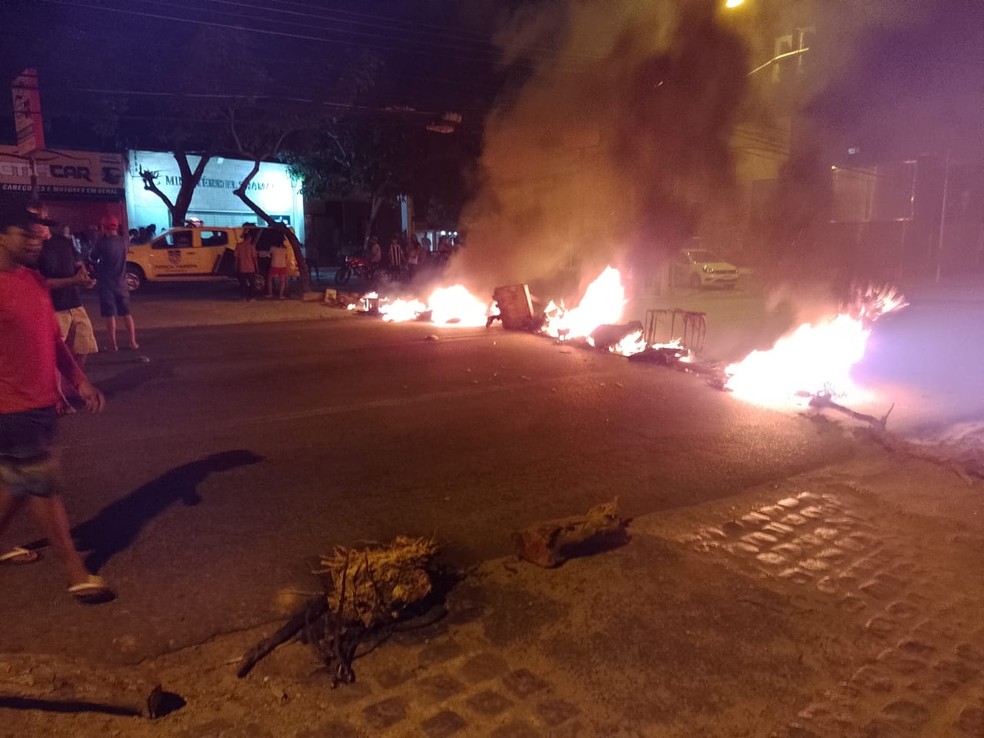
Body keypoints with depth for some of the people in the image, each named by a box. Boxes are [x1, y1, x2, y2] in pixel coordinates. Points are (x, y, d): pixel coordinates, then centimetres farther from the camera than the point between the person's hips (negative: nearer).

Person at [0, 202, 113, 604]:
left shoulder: (34, 280, 8)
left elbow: (52, 338, 15)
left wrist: (79, 380, 10)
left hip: (41, 403, 8)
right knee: (43, 488, 1)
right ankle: (77, 574, 10)